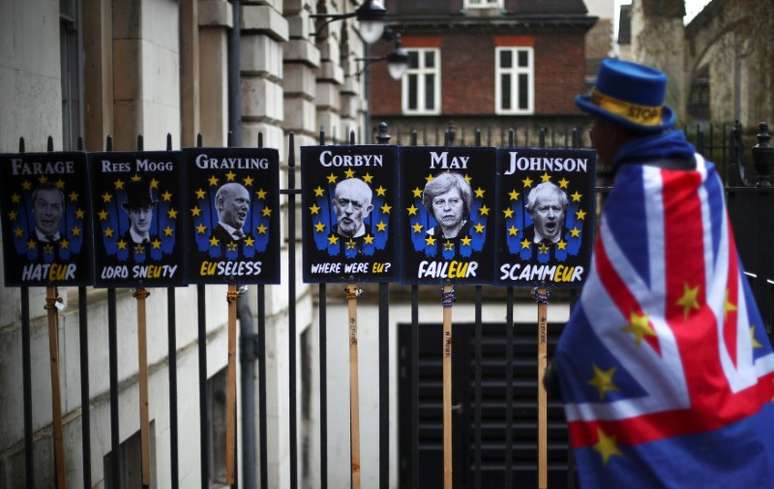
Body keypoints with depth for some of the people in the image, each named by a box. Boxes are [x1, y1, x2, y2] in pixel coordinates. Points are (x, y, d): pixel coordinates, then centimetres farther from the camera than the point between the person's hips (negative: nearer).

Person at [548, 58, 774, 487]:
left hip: (662, 385, -7)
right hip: (719, 368, 7)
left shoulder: (634, 190, -18)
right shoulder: (702, 173, 3)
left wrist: (563, 364, 0)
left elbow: (606, 296, -13)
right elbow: (720, 273, 9)